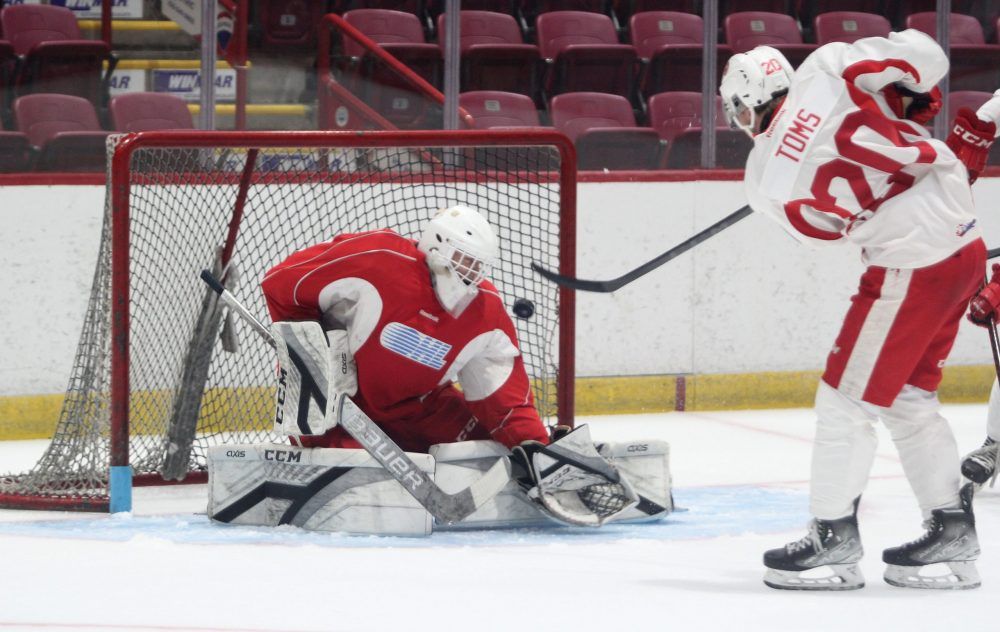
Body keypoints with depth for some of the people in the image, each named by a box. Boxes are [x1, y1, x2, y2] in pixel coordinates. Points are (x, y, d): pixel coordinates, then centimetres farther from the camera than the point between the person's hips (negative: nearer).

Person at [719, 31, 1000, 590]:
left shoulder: (768, 181, -6)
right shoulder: (830, 67, -3)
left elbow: (826, 224, 5)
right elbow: (926, 56, -6)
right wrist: (910, 103, 12)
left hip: (910, 266, -6)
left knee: (848, 397, 7)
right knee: (910, 397, 18)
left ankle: (835, 539, 10)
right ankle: (952, 534, 23)